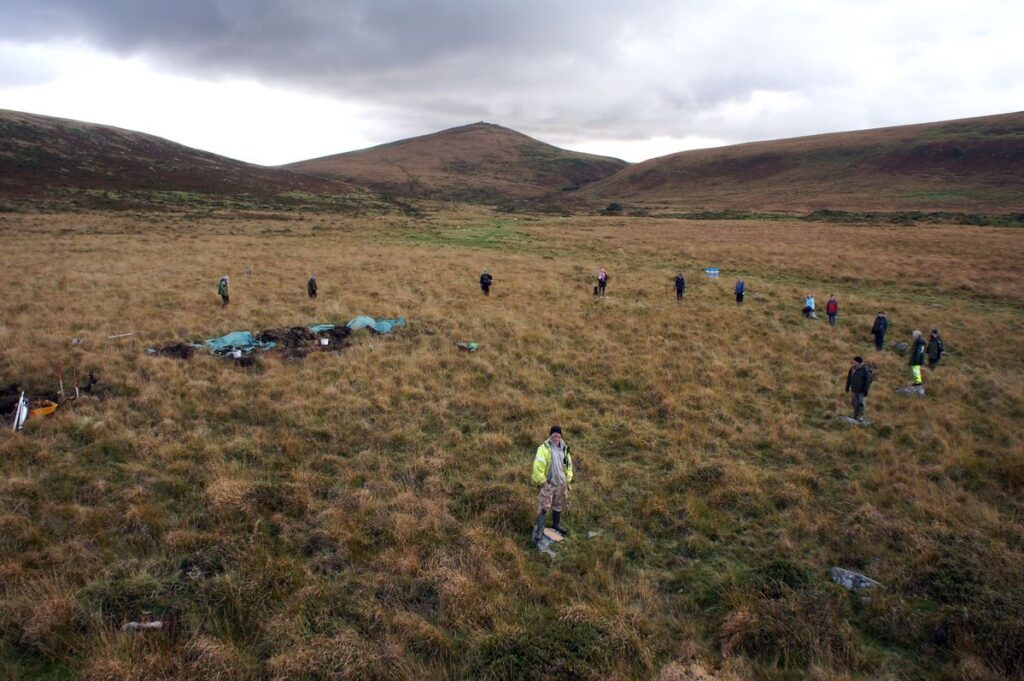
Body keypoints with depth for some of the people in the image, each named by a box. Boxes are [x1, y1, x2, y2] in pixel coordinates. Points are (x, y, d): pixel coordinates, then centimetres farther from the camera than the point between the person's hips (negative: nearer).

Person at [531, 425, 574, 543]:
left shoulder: (564, 448, 2)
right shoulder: (544, 448, -19)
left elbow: (569, 464, 14)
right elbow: (538, 466, -22)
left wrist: (568, 480, 11)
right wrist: (542, 481, -19)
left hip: (561, 484, 6)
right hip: (548, 484, -6)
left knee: (559, 506, 20)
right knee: (543, 507, -6)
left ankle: (556, 524, 38)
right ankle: (539, 530, 0)